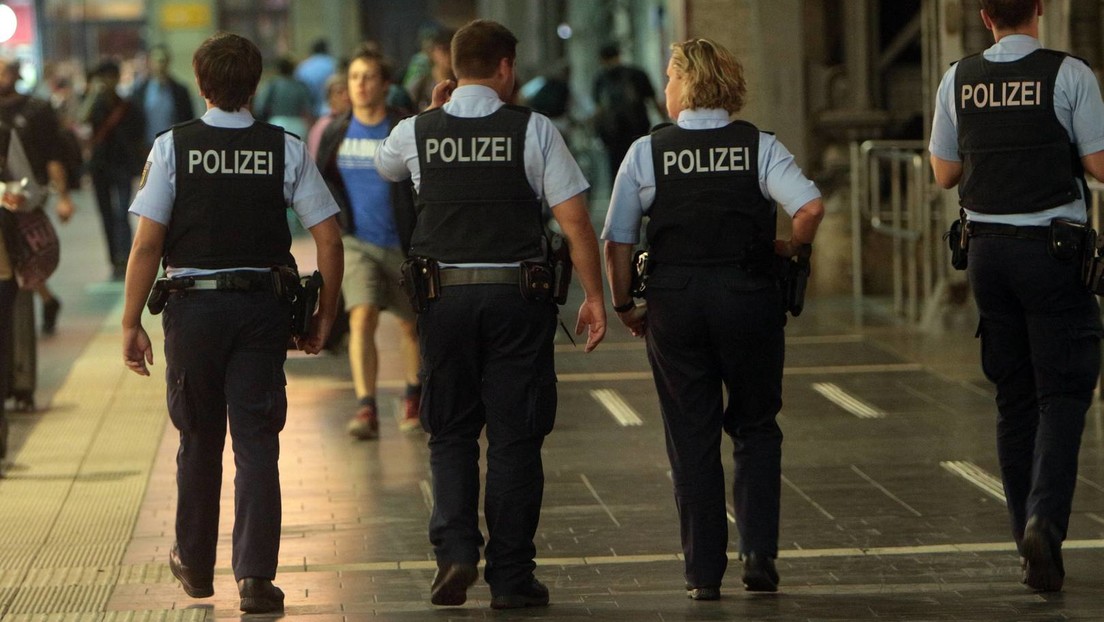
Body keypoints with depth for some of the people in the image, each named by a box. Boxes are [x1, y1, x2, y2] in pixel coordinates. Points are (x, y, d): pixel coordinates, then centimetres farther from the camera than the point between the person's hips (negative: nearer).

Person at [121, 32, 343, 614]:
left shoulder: (173, 146, -4)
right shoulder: (286, 149, -1)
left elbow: (147, 244, -8)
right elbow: (329, 239, -3)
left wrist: (131, 324, -3)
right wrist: (323, 316, 8)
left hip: (192, 305, 0)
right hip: (263, 306, 0)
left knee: (199, 439, 15)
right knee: (257, 441, 2)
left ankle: (195, 565, 31)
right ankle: (255, 575, -7)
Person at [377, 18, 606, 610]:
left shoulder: (417, 131, 4)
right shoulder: (533, 129, -3)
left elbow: (384, 165, 28)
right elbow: (574, 219, -6)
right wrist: (594, 296, -1)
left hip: (444, 296, 2)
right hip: (518, 296, -2)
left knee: (451, 433, 14)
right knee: (515, 437, 5)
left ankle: (455, 548, -3)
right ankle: (510, 577, 6)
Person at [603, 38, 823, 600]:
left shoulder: (646, 153, 0)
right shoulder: (760, 147, -1)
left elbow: (617, 240, -2)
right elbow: (811, 207, -15)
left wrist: (623, 306, 9)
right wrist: (788, 247, 4)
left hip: (673, 301, 0)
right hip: (749, 296, 0)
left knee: (691, 437, 7)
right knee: (756, 427, 16)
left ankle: (704, 571, 8)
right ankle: (759, 551, 4)